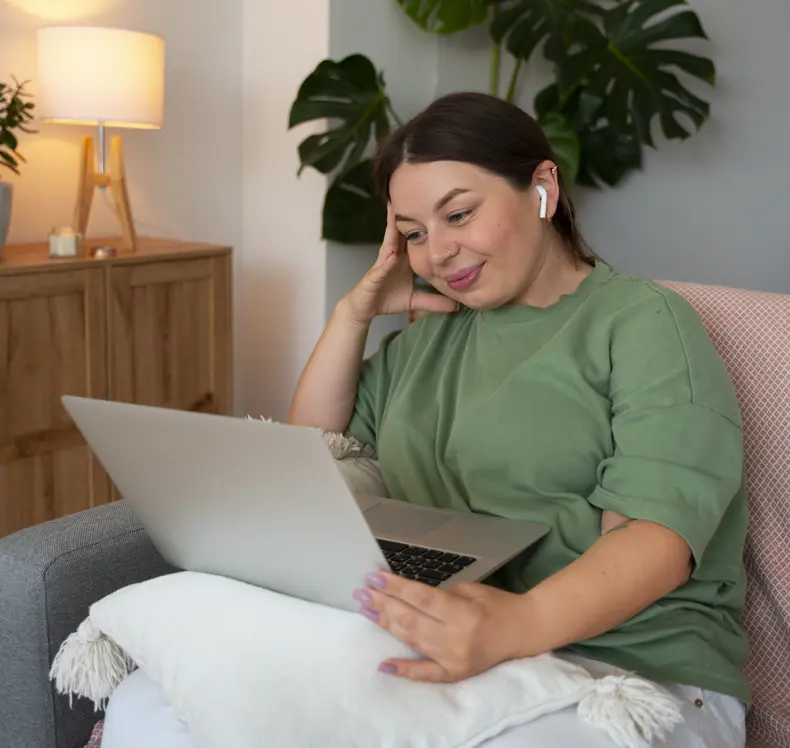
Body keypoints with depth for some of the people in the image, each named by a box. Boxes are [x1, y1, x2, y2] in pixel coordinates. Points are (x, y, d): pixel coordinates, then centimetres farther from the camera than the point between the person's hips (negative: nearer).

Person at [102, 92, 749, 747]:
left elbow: (656, 534, -15)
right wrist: (357, 311, 14)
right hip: (430, 643, 6)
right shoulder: (438, 328, 21)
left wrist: (518, 624, -34)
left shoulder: (645, 324, -2)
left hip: (627, 665, -5)